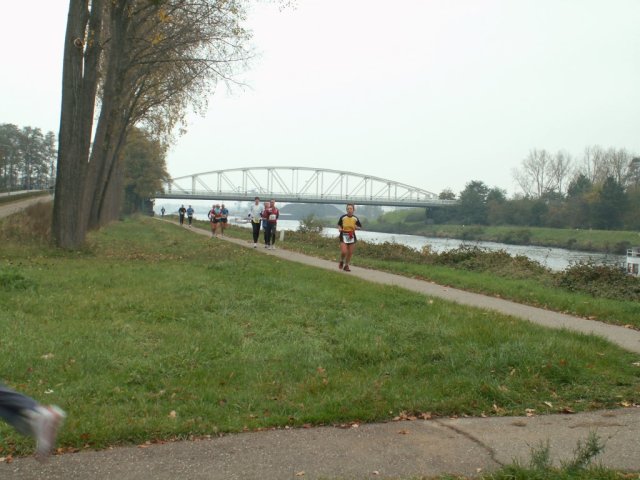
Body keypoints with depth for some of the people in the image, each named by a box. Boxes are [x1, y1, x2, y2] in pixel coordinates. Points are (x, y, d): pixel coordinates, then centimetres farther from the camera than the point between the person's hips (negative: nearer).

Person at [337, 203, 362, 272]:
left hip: (352, 236, 2)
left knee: (350, 253, 6)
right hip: (344, 236, -2)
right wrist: (339, 228, -10)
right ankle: (341, 261, 18)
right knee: (344, 252, -14)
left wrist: (356, 227, -11)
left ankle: (346, 266, 24)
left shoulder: (355, 218, 0)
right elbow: (339, 224, 10)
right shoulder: (343, 217, -5)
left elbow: (360, 227, 11)